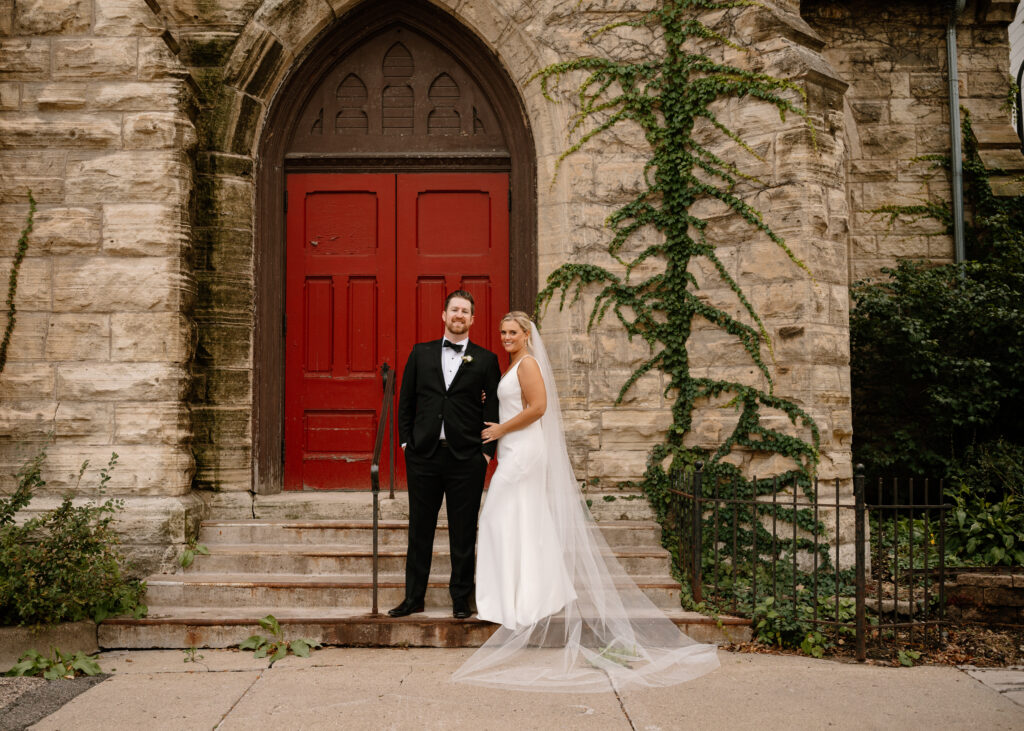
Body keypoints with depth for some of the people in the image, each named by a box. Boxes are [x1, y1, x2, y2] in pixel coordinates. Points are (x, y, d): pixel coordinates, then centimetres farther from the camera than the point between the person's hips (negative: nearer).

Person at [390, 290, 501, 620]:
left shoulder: (486, 360, 4)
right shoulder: (420, 353, 10)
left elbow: (493, 408, 2)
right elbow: (406, 401, 11)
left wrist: (487, 452, -5)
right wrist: (405, 441, 4)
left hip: (466, 458, -2)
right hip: (423, 455, 2)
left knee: (463, 533, 5)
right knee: (420, 529, 9)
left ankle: (461, 599, 17)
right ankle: (413, 597, 20)